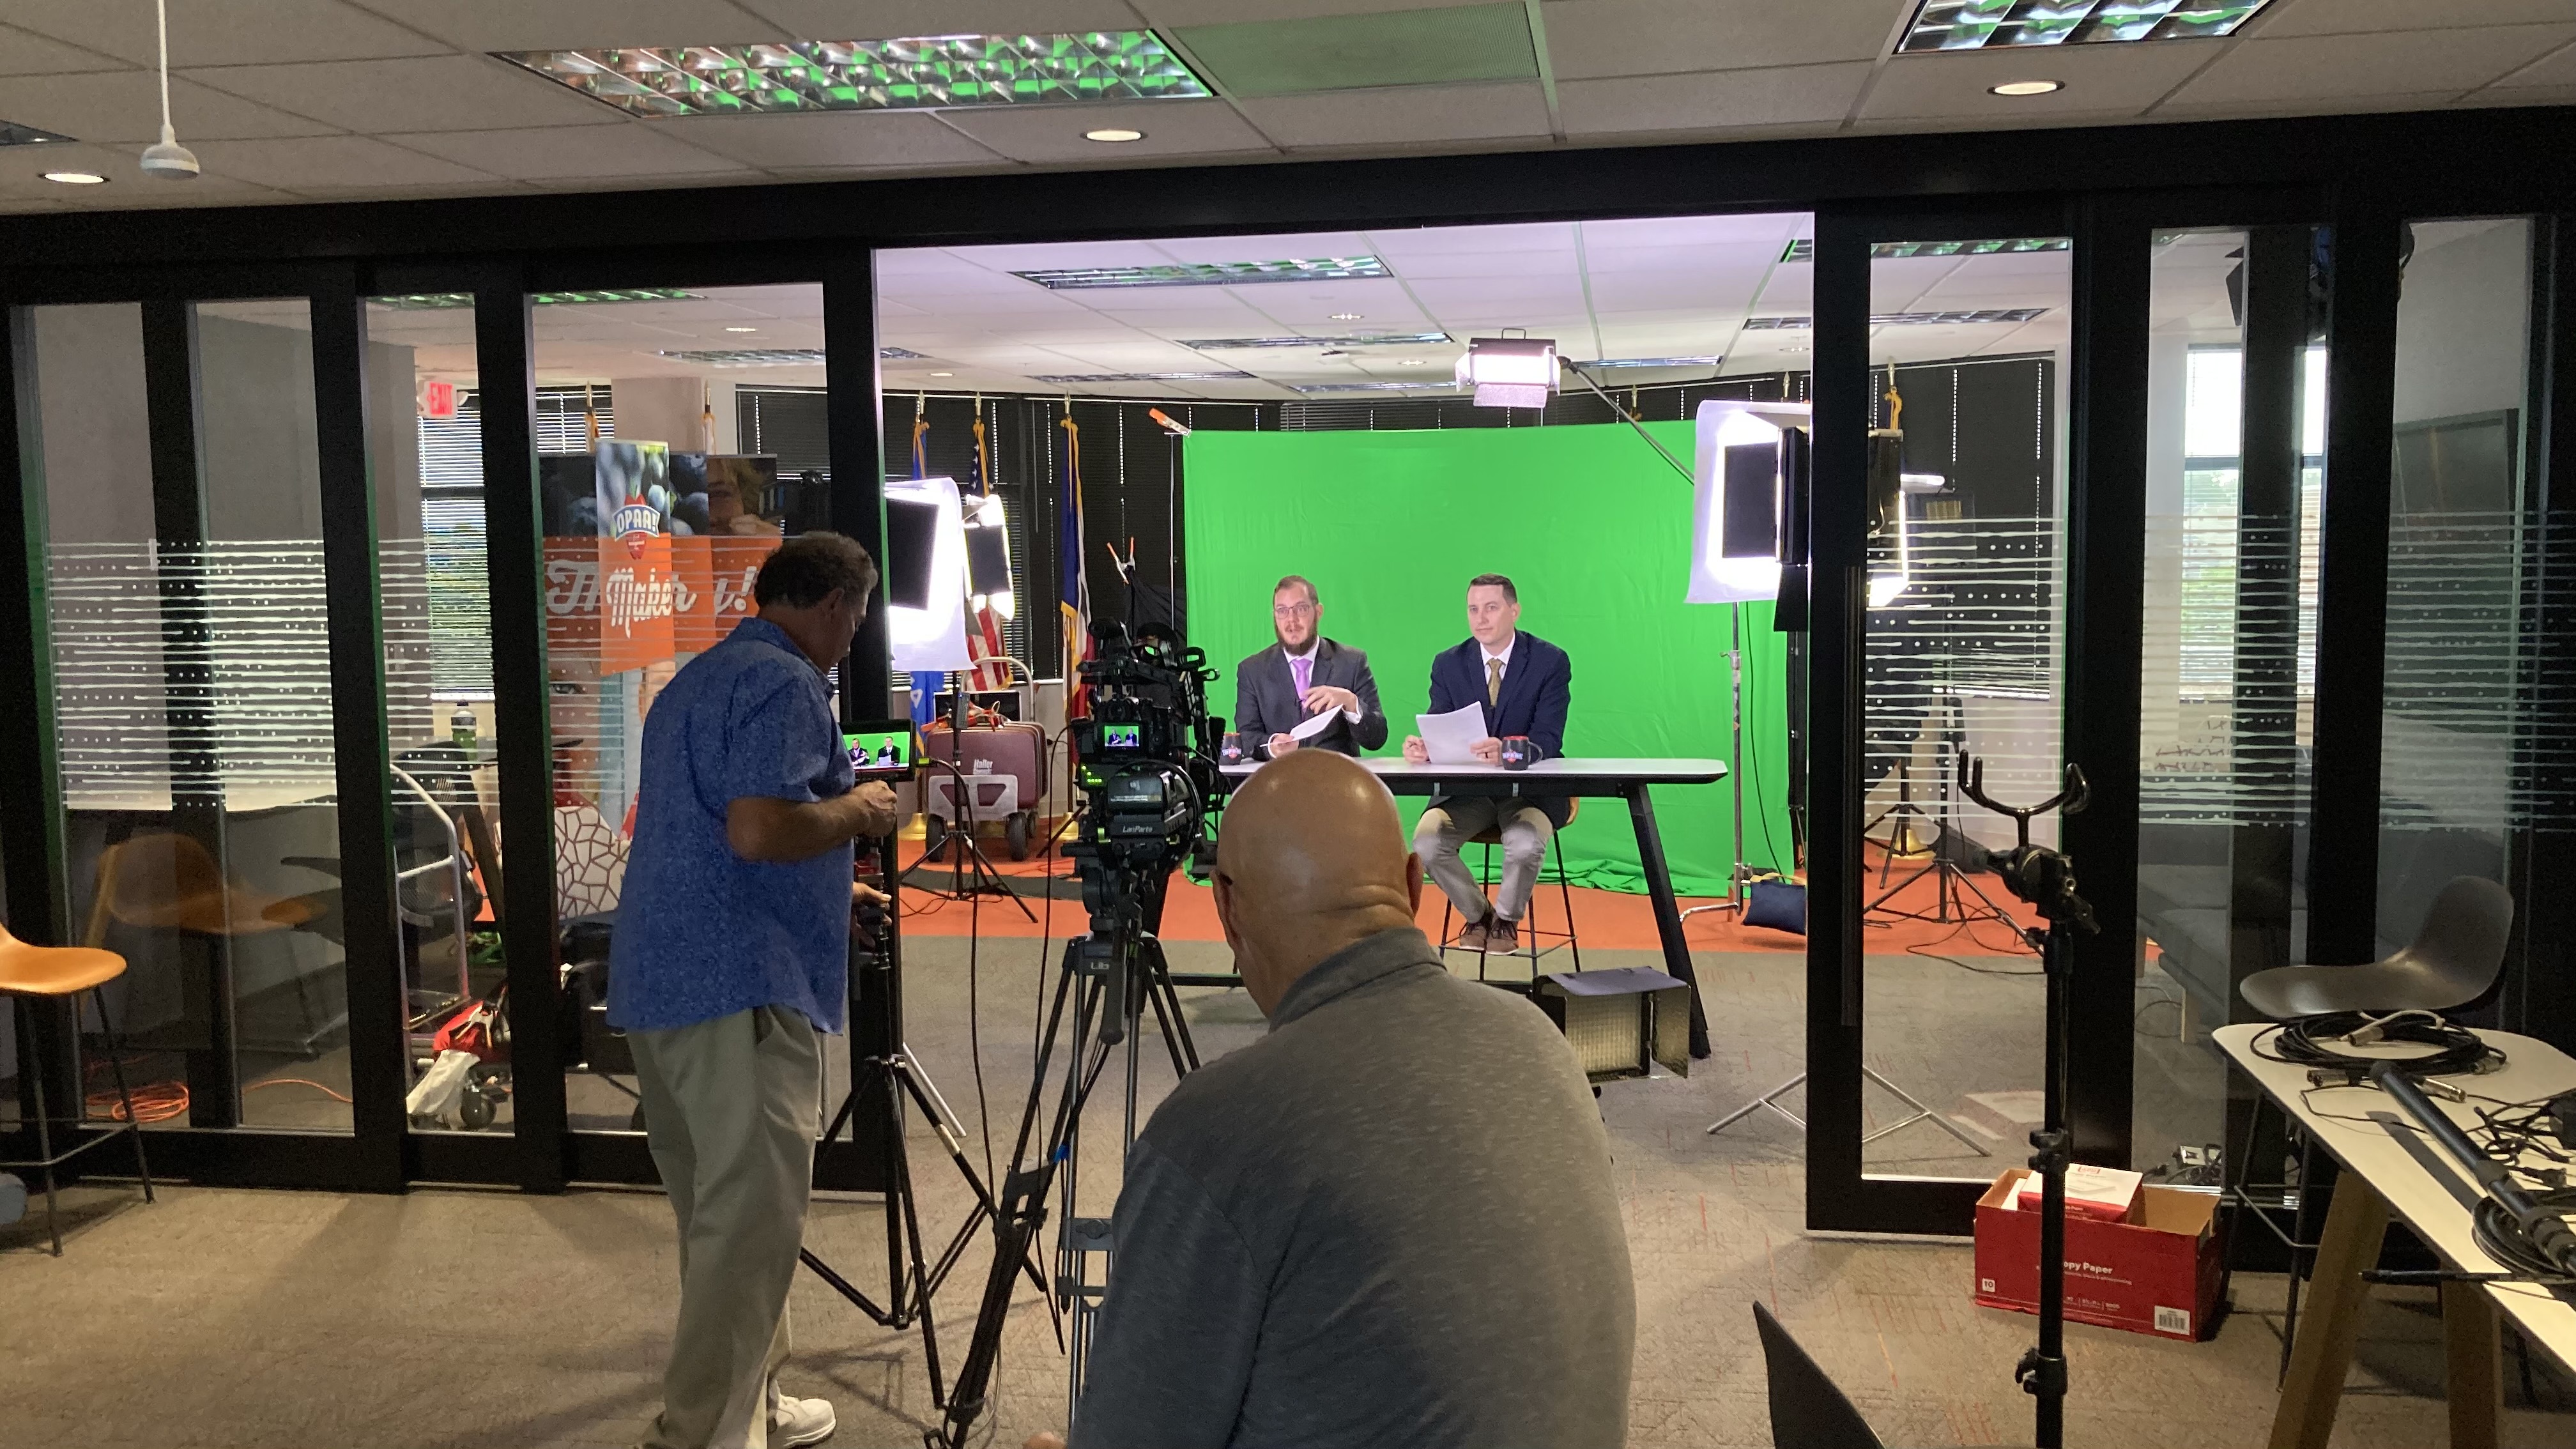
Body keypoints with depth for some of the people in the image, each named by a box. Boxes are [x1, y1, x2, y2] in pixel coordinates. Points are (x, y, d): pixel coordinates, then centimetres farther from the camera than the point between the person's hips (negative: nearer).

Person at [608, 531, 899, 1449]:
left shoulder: (696, 678, 21)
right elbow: (758, 830, -24)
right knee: (752, 1218, -7)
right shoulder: (785, 684, -11)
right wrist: (855, 810, -6)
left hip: (661, 981, 10)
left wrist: (829, 888, 33)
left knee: (718, 1214, 15)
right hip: (742, 987, -10)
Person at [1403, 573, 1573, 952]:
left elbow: (1547, 740, -16)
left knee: (1526, 845, -34)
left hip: (1530, 789, -3)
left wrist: (1507, 750, -38)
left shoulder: (1551, 661, -5)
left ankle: (1506, 919, 2)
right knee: (1426, 840, -25)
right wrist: (1423, 746, -28)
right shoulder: (1448, 664, 5)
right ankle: (1476, 914, 6)